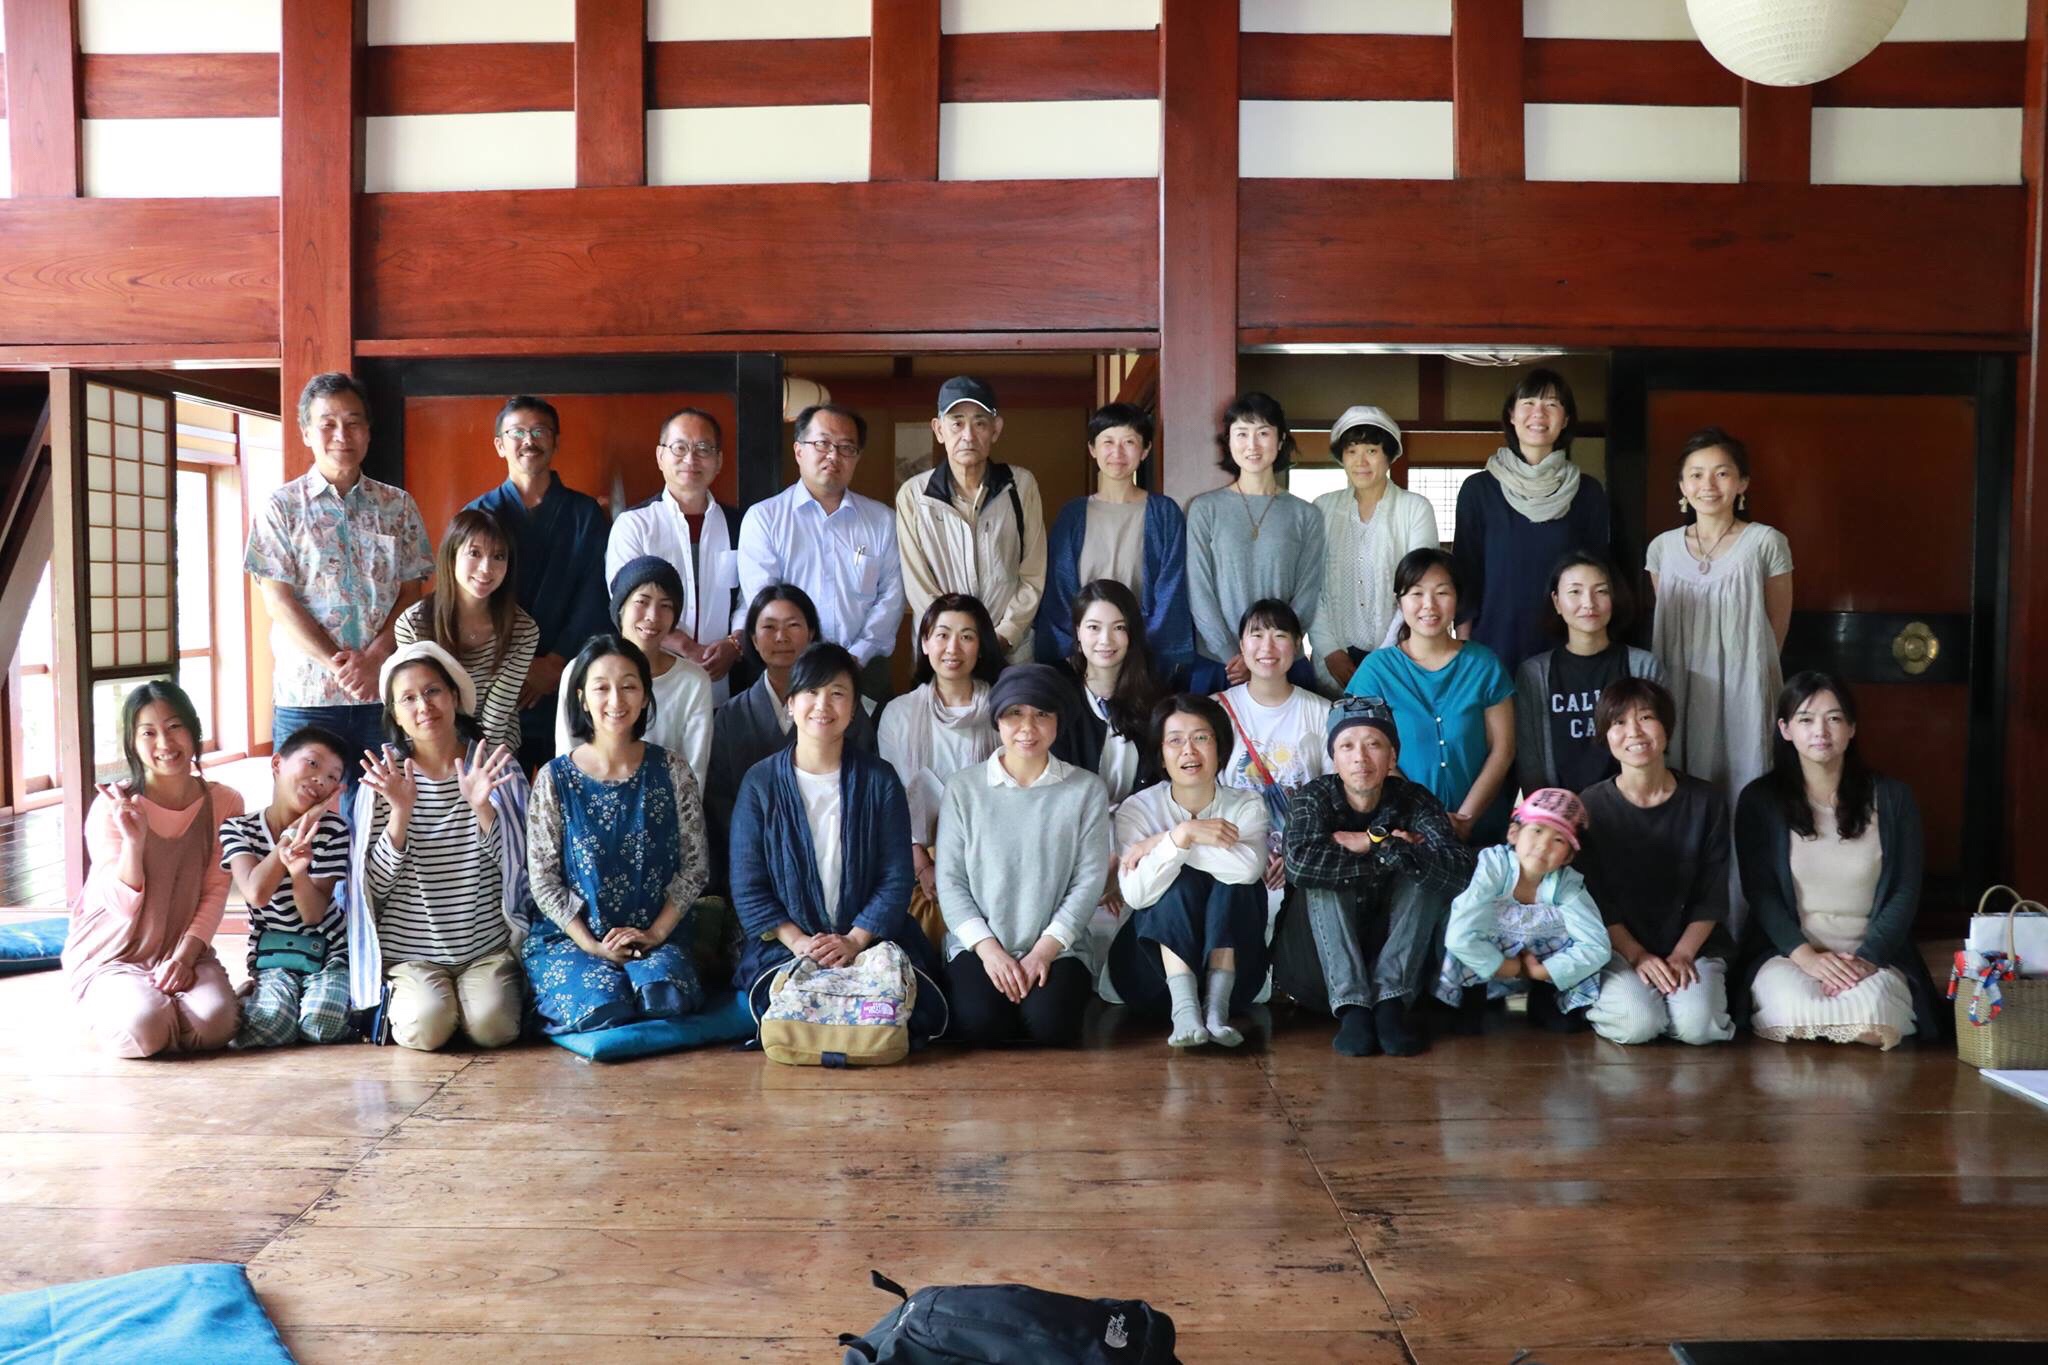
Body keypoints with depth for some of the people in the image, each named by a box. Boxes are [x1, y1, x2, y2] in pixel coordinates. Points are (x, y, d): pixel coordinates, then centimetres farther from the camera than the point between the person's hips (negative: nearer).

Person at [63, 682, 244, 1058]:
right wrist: (133, 839, -30)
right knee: (144, 1028, -30)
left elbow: (214, 895, -3)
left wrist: (184, 956, -16)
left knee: (214, 1025, -28)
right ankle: (107, 1012, 9)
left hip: (185, 953, 2)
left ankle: (161, 1002, 9)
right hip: (109, 956, -1)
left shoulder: (223, 803, -3)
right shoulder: (111, 806, -11)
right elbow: (123, 905, -15)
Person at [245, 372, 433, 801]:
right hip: (306, 696, -2)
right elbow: (279, 603, -4)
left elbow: (410, 593, 5)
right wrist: (339, 666, -14)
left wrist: (373, 658, -12)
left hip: (384, 692, 2)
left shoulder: (398, 506, 9)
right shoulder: (282, 507, 3)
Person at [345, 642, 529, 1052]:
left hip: (487, 945, 0)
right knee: (426, 1026, -24)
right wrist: (401, 813, -20)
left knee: (492, 1025, -24)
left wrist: (482, 807, -19)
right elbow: (377, 885, -5)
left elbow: (516, 867, -3)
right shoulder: (385, 777, -1)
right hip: (410, 951, 0)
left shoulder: (496, 768, 1)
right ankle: (401, 1000, 9)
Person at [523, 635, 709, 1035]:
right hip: (571, 936, 0)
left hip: (656, 936, 1)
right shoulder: (555, 779, -1)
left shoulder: (671, 771, 2)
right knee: (603, 1007, -30)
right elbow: (543, 880, -1)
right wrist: (591, 943, -11)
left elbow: (694, 866, 3)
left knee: (663, 997, -31)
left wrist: (655, 933, -9)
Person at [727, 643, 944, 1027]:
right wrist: (798, 942, -13)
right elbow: (747, 887, 1)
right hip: (784, 947, -1)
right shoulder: (761, 782, 4)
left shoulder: (879, 780, 6)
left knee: (920, 1010, -26)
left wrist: (855, 941, -13)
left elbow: (897, 878, 1)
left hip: (871, 940, 1)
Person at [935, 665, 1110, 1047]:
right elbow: (949, 879, 1)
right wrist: (988, 948, -11)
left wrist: (1045, 949, -11)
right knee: (980, 1022, -27)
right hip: (978, 945, 0)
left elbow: (1089, 880, -1)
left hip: (1057, 949, 0)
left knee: (1050, 1023, -26)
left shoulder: (1086, 790, 3)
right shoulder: (963, 788, 3)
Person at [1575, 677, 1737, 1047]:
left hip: (1693, 946, 1)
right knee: (1636, 1025, -26)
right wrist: (1638, 956, -13)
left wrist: (1682, 954, -10)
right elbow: (1595, 901, -3)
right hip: (1620, 948, -1)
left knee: (1696, 1026, -25)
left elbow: (1712, 897, 2)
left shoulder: (1705, 801, 1)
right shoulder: (1591, 806, -3)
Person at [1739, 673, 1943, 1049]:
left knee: (1869, 1014, -33)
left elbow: (1905, 894, 2)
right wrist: (1805, 955, -17)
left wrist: (1866, 958, -13)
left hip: (1874, 954, 1)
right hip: (1787, 951, -1)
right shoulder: (1759, 801, 3)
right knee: (1796, 1010, -34)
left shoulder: (1892, 798, 7)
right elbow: (1761, 895, -2)